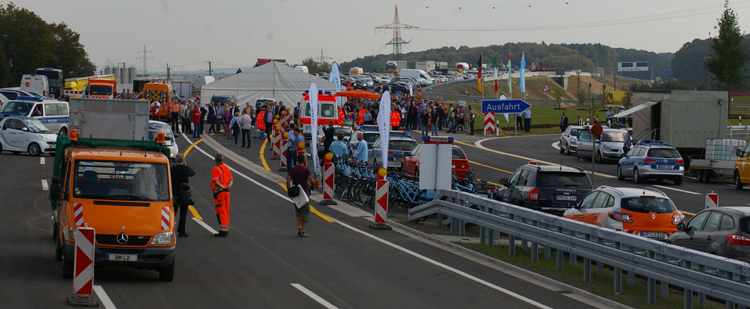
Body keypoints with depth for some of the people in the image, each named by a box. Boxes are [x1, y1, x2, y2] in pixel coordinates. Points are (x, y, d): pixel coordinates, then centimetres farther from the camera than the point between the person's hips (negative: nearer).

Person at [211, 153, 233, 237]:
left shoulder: (215, 169, -11)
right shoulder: (227, 168, 13)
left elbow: (216, 181, -23)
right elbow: (231, 179, 12)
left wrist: (222, 187, -22)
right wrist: (229, 186, -5)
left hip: (219, 192, -7)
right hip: (227, 192, 7)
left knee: (220, 212, -5)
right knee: (226, 211, 14)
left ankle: (223, 230, -9)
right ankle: (226, 229, 19)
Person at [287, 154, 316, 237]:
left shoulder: (292, 170, 2)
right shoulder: (306, 170, -8)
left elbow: (288, 181, -6)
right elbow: (312, 181, -17)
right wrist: (313, 186, 4)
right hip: (304, 193, -3)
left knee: (298, 212, 20)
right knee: (305, 212, 2)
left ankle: (299, 228, 10)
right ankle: (302, 231, -2)